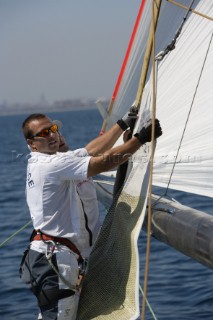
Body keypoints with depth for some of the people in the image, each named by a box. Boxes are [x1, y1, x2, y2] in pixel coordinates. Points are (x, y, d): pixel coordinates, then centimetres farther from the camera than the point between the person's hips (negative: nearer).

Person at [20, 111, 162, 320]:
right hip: (54, 261, -11)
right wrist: (141, 138, -11)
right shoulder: (52, 164, -14)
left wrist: (125, 123, 20)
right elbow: (104, 163, -17)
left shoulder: (43, 163, 17)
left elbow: (93, 150, 21)